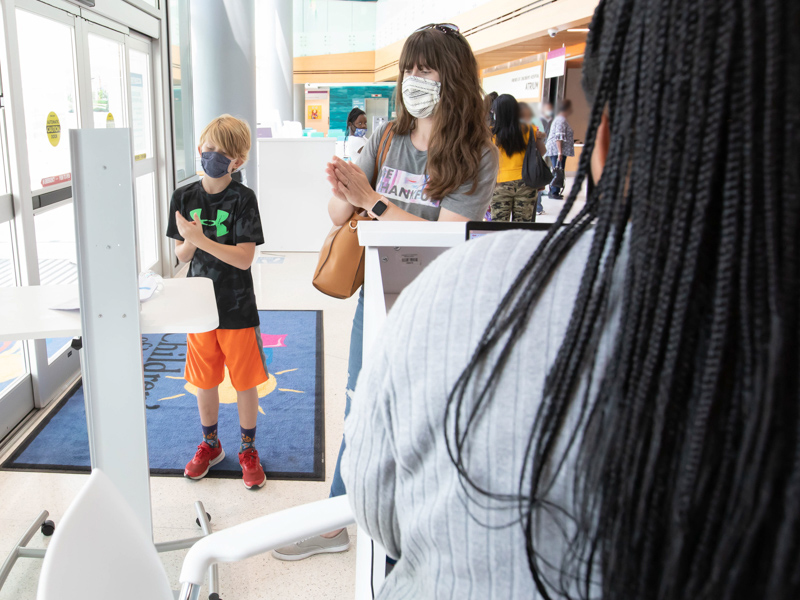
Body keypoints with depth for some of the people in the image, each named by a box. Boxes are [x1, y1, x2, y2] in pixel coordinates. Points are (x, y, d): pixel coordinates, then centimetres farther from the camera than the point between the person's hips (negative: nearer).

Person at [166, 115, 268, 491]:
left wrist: (200, 239, -26)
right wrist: (189, 241, -21)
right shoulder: (184, 197, 0)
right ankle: (210, 445, 37)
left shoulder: (243, 199, -11)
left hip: (237, 308, -3)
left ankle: (248, 450, 28)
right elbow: (181, 256, 1)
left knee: (245, 381, 8)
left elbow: (244, 258, -18)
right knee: (204, 381, 16)